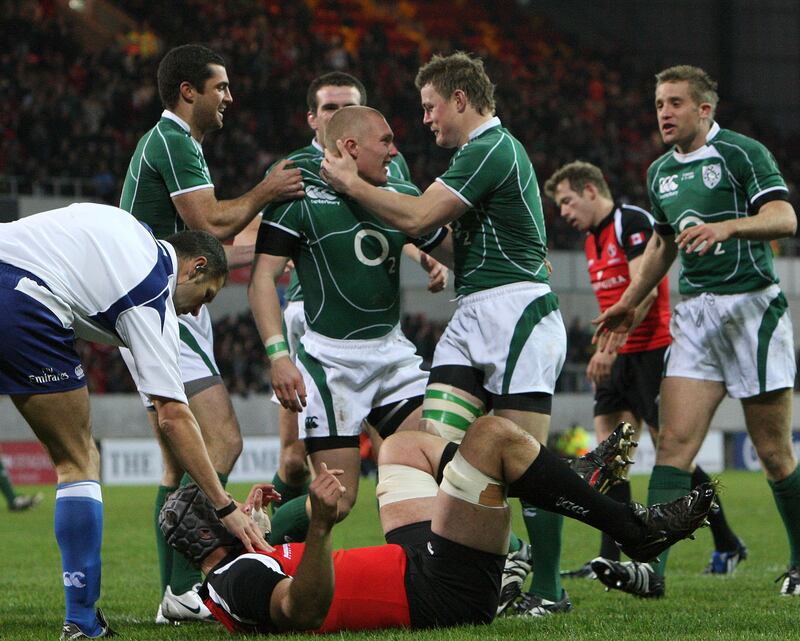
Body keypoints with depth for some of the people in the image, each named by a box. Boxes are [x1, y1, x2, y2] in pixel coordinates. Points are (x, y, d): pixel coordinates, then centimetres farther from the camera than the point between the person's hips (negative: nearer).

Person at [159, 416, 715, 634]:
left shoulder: (227, 578, 9)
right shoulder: (239, 577, -20)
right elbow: (304, 610, -38)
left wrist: (246, 525, 33)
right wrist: (320, 526, -50)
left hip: (412, 563, 11)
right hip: (439, 592, -11)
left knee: (405, 445, 25)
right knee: (493, 434, -13)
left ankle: (575, 482, 28)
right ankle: (635, 529, -1)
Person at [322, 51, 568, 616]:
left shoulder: (492, 151, -12)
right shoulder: (483, 150, 21)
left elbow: (417, 217, -15)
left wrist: (352, 183, -4)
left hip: (517, 312, -10)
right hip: (473, 318, 10)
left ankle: (548, 590, -3)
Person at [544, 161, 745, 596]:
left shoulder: (632, 222, -11)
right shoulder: (592, 240, 18)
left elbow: (644, 290, -20)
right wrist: (602, 358, 19)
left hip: (653, 351, -9)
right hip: (621, 357, 9)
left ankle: (728, 545, 5)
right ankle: (609, 559, -3)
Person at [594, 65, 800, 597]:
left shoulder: (743, 153, -7)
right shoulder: (660, 173, 15)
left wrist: (726, 226, -33)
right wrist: (630, 303, 29)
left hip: (752, 308, -6)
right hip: (694, 314, 6)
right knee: (675, 441, -8)